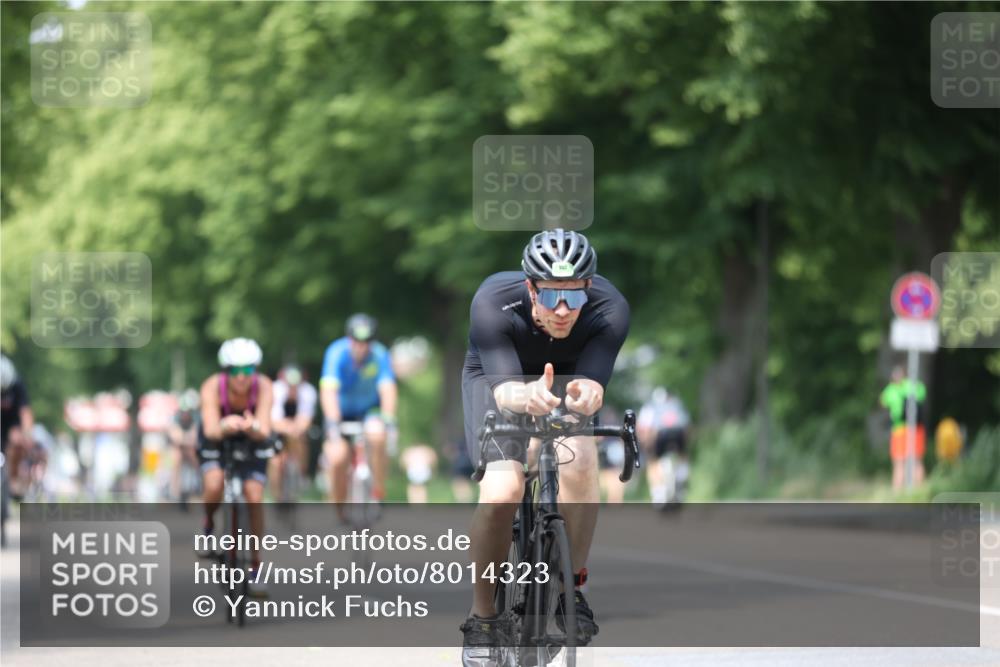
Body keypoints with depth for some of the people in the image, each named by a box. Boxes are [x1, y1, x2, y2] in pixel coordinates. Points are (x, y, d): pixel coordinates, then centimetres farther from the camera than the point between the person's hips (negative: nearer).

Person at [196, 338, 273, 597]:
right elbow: (210, 430, -40)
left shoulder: (263, 387, -29)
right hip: (217, 440, -1)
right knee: (214, 486, -28)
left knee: (255, 498, -15)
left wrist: (254, 428, -61)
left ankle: (255, 567, -1)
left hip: (251, 441, 1)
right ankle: (209, 525, 6)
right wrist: (224, 427, -63)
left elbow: (264, 430, -38)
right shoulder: (213, 387, -30)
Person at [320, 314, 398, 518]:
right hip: (341, 411, 0)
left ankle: (379, 492, -16)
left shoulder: (380, 354, -21)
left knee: (377, 435, -33)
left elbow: (388, 388, -30)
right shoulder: (337, 353, -24)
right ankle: (339, 507, 6)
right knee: (338, 458, -21)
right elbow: (328, 390, -34)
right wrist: (333, 424, -46)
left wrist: (388, 420, -45)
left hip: (369, 409, 0)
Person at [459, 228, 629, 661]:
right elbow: (505, 389, -44)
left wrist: (586, 395, -67)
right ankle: (483, 620, -4)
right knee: (501, 492, -25)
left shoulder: (609, 309, -33)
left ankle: (570, 588, -10)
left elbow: (592, 382, -42)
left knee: (579, 462, -31)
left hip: (567, 379, 1)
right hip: (496, 379, -1)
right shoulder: (494, 303, -36)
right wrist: (526, 397, -68)